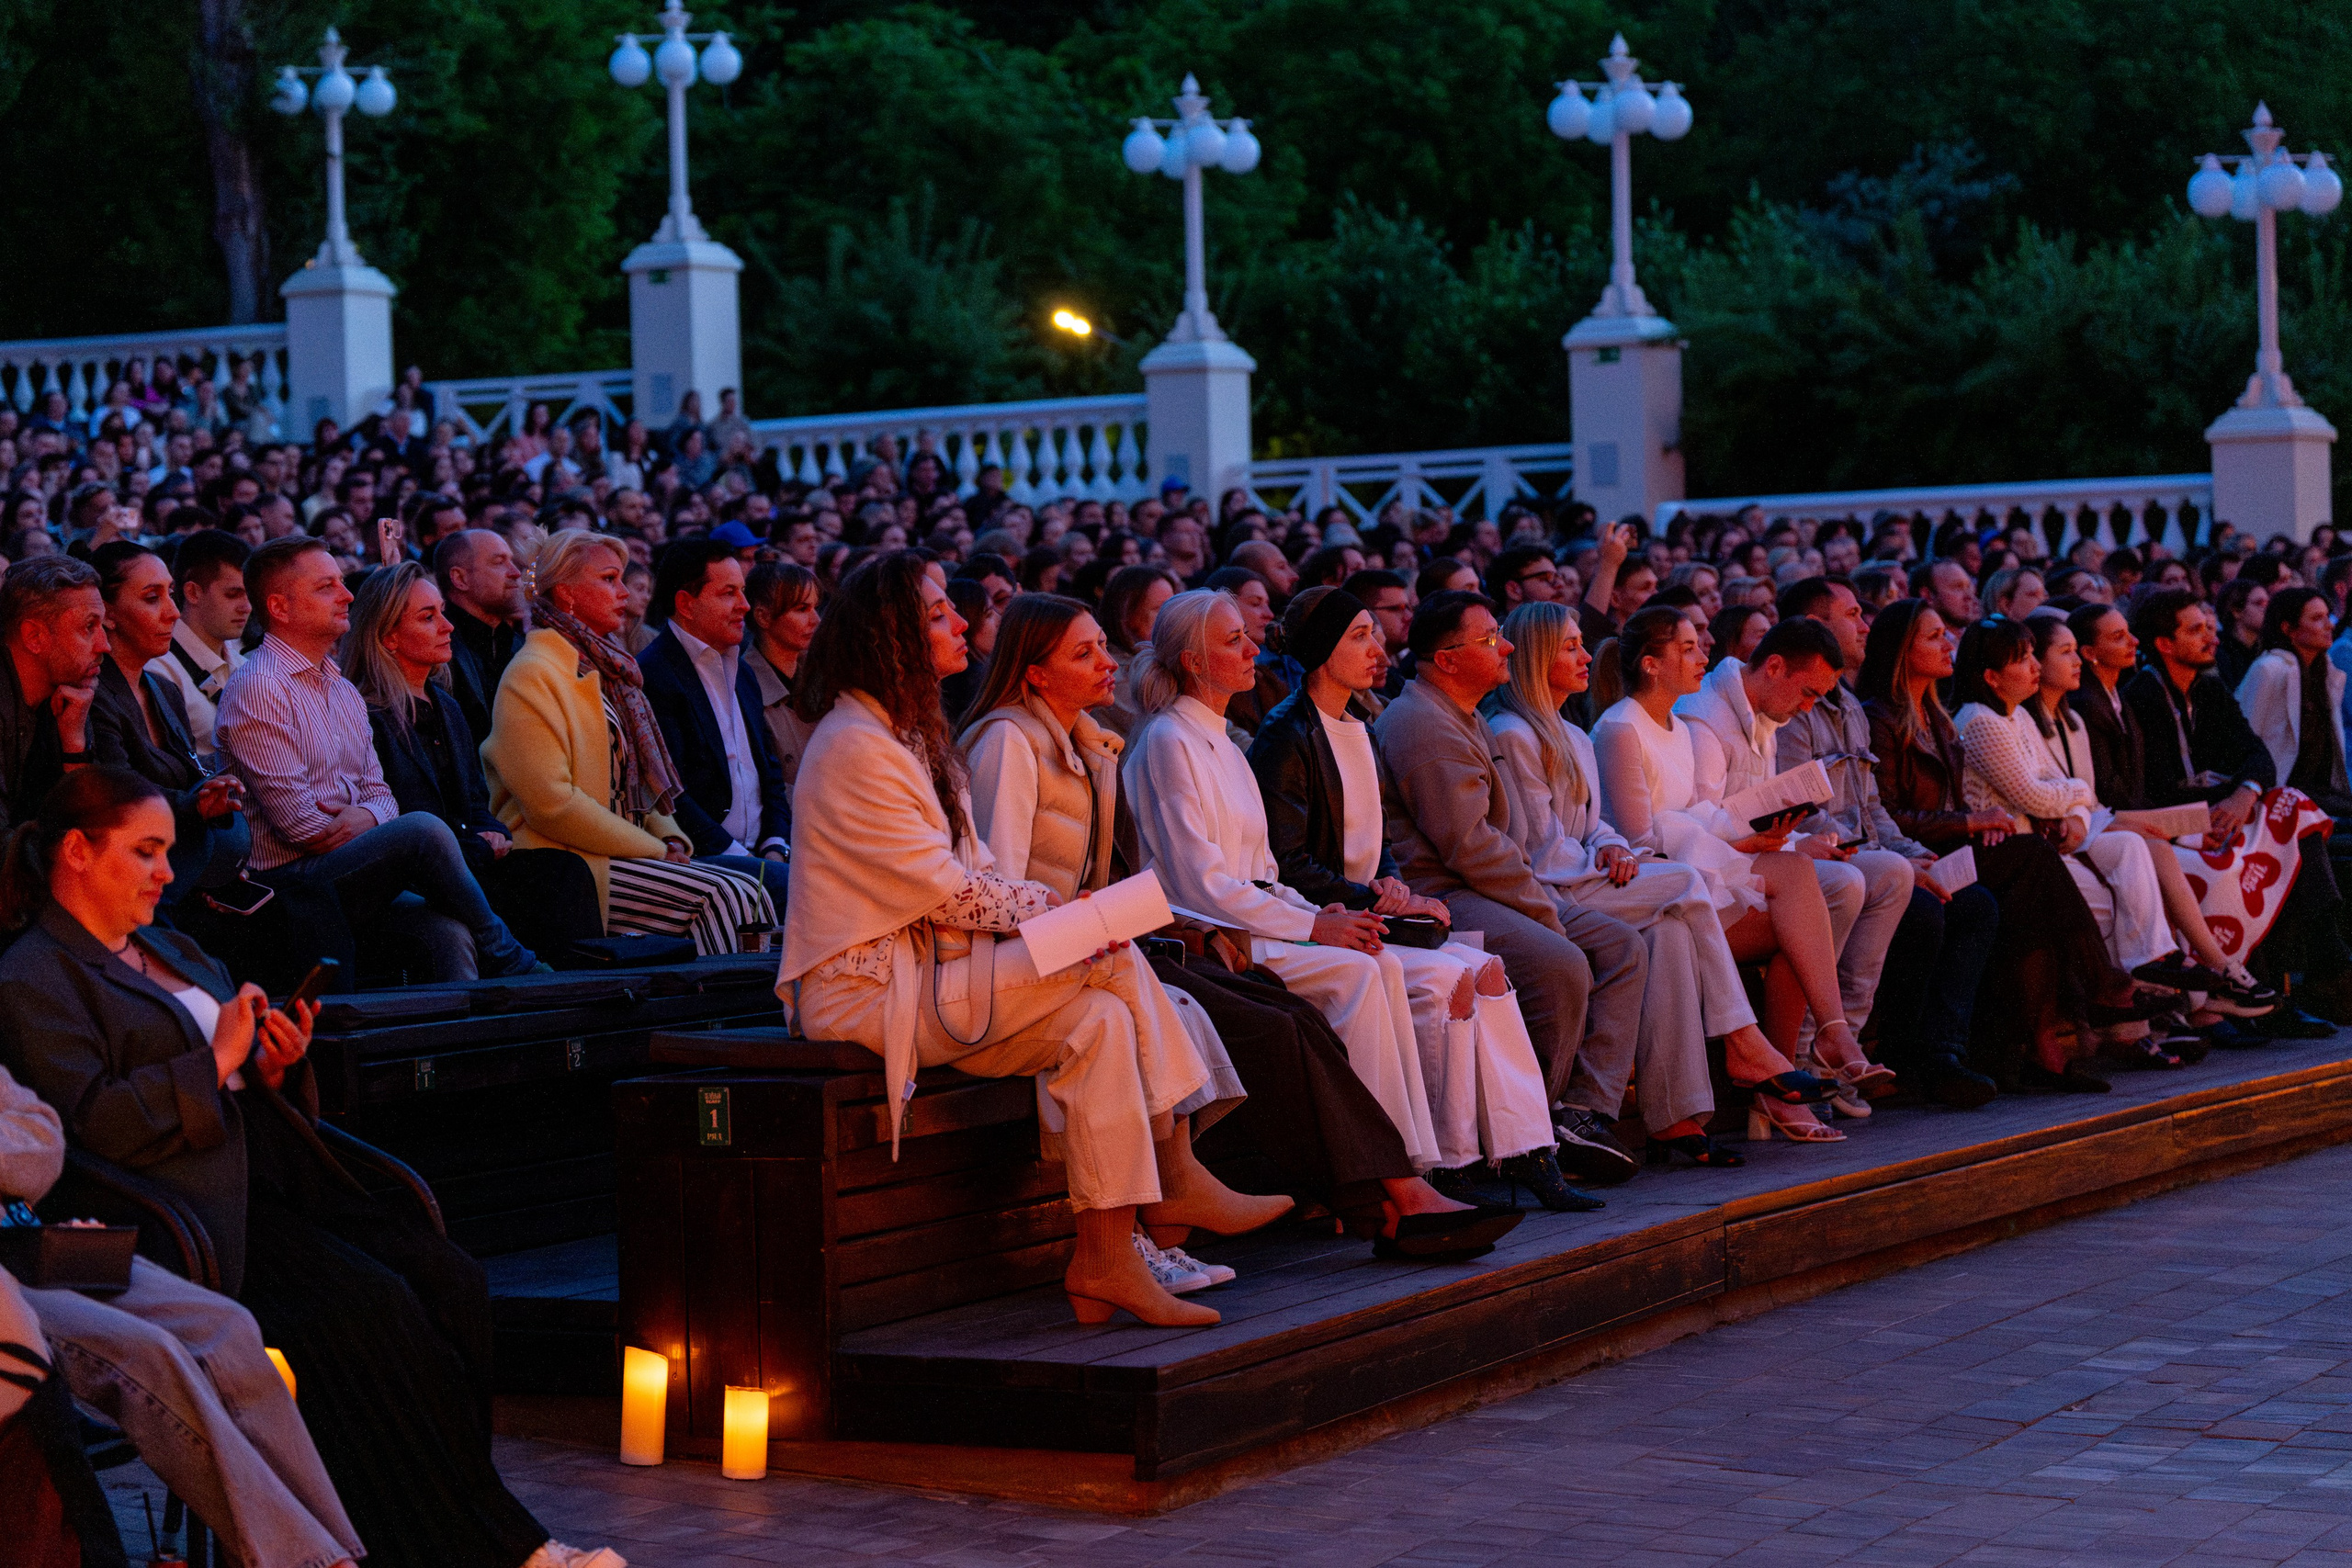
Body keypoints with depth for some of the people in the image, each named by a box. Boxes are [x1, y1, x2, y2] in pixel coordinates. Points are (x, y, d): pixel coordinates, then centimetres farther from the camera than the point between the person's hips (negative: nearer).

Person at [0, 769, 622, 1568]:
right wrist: (217, 1063, -14)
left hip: (271, 1171, 9)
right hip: (192, 1207, -9)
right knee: (372, 1306, -26)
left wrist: (272, 1068, 6)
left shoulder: (168, 949, 26)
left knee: (449, 1278, -14)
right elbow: (91, 1124, -15)